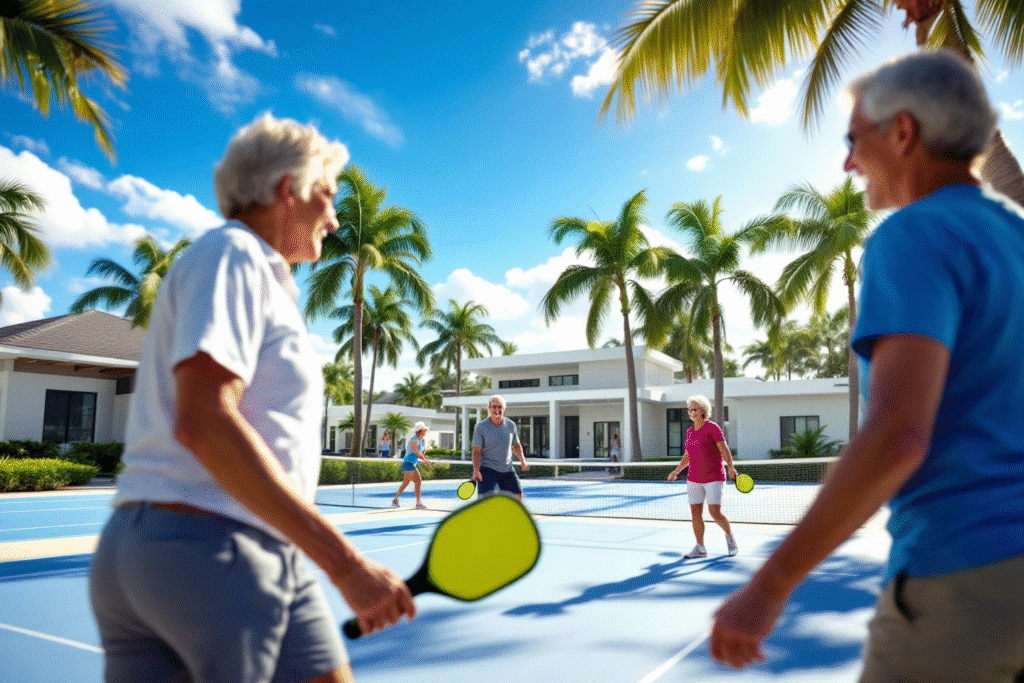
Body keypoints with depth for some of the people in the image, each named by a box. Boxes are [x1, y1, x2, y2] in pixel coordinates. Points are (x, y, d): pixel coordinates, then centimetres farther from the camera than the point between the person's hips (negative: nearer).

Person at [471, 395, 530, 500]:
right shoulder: (481, 427, -7)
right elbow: (477, 450, -12)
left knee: (518, 497, 4)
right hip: (487, 469, -4)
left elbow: (516, 445, 20)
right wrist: (476, 470, -24)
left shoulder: (511, 425, 5)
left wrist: (522, 460, 7)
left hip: (507, 470, 4)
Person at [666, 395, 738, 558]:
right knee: (695, 513, 4)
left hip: (714, 478, -6)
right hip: (694, 479, 6)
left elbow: (724, 449, -16)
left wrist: (730, 467, -29)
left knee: (715, 513, -10)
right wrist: (676, 471, 19)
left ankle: (729, 536, 19)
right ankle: (700, 548, 13)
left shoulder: (712, 428, -8)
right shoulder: (689, 432, 11)